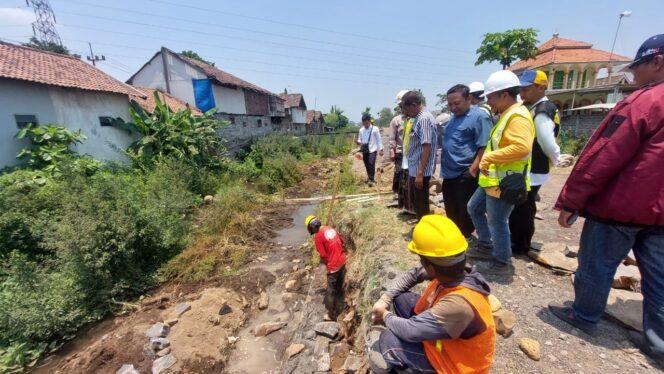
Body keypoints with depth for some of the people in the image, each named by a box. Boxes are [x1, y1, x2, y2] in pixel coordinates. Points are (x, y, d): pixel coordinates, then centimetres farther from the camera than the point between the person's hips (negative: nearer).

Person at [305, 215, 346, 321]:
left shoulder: (318, 237, -17)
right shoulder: (331, 229, 4)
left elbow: (323, 256, -14)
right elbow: (342, 242, 13)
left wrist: (323, 262, 7)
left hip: (333, 265, -7)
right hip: (342, 261, 7)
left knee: (331, 291, 8)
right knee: (339, 284, 29)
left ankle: (332, 315, 20)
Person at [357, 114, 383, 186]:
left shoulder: (375, 129, -4)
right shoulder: (361, 130, 7)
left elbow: (379, 140, -2)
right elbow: (359, 139, 17)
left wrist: (380, 149, -5)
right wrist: (359, 142, -7)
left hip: (372, 149, -4)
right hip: (364, 150, 4)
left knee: (371, 164, -16)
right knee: (367, 165, 11)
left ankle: (371, 179, -10)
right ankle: (369, 177, 29)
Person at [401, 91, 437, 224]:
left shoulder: (425, 119, -18)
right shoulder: (418, 117, 11)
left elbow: (427, 147, -25)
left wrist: (420, 173, -26)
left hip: (420, 171, -10)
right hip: (413, 168, 10)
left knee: (421, 201, 5)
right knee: (415, 199, 24)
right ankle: (420, 220, 43)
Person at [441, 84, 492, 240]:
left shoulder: (479, 117, -13)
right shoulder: (453, 117, 13)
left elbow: (484, 147, -18)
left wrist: (473, 170, -22)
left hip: (465, 175, -8)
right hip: (449, 173, 8)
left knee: (466, 212, 6)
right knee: (451, 211, 18)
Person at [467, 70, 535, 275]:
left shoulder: (518, 117, -18)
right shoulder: (507, 115, 14)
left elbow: (522, 147, -32)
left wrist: (489, 157, -25)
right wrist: (488, 159, 8)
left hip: (505, 182, -11)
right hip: (494, 179, 11)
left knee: (496, 222, 1)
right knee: (474, 208, 20)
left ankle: (502, 263, 20)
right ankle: (485, 247, 34)